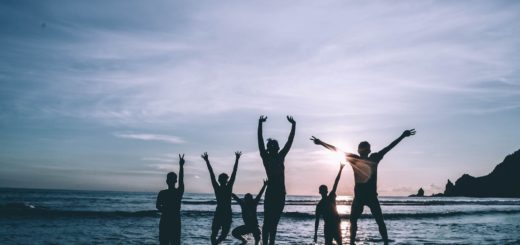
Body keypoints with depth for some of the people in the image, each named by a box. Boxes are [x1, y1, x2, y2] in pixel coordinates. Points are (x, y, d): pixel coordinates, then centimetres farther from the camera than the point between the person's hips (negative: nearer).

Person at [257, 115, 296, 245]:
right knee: (267, 221, -5)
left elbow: (290, 141, 15)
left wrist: (293, 125, 12)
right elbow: (260, 141, -8)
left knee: (274, 222, 8)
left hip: (281, 192, 6)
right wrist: (260, 124, -15)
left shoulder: (280, 157, 15)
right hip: (271, 191, -5)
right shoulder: (266, 157, 2)